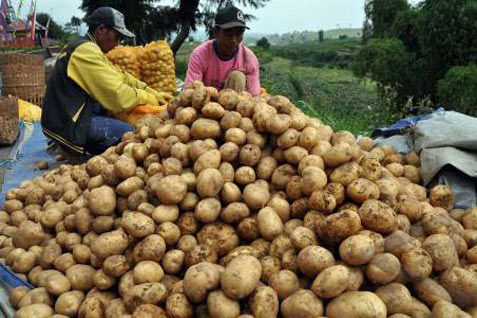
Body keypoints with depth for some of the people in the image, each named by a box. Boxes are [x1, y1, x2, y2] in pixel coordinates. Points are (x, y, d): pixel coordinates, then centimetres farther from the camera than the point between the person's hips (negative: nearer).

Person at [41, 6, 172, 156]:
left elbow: (122, 77, 13)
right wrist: (147, 98, -5)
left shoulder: (82, 47, 14)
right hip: (68, 125, -10)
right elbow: (119, 96, -21)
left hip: (67, 116, 10)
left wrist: (154, 94, 6)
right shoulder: (87, 50, -17)